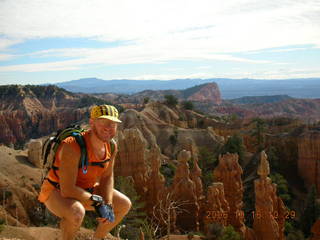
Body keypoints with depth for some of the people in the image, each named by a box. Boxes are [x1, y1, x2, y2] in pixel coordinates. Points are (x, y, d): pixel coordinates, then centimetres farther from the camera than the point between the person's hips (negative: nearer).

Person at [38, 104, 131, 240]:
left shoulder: (111, 146, -11)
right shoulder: (72, 147, -35)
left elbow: (107, 177, -1)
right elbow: (67, 190, -35)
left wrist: (108, 206, -13)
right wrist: (94, 200, -23)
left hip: (83, 191, 7)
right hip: (56, 193, -7)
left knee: (124, 204, 6)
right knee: (77, 213, -39)